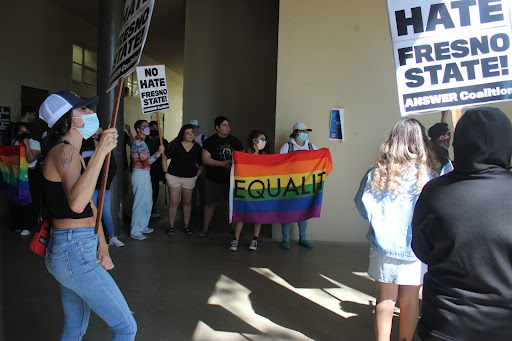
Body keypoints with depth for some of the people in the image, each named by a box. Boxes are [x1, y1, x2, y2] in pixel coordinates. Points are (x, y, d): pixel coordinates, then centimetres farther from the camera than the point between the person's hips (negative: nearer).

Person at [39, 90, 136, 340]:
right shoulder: (64, 151, -15)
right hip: (75, 253, -10)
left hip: (68, 251, 10)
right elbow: (76, 204, -33)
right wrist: (101, 151, -31)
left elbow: (90, 206, 15)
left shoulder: (73, 154, 15)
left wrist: (102, 246, 5)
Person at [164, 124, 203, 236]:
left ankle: (186, 226, 21)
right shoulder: (175, 145, -3)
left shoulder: (197, 147, 4)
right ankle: (171, 226, 7)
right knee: (174, 202, -4)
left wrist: (197, 175, 3)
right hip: (174, 177, -2)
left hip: (189, 178, 2)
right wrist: (166, 172, -2)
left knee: (187, 202, 9)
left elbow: (201, 164, 12)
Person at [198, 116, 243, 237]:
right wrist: (222, 163, -20)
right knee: (210, 203, 5)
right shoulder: (210, 141, -2)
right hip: (213, 179, -2)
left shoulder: (235, 141, 7)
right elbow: (205, 159, -9)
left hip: (231, 178, 3)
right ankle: (205, 228, 18)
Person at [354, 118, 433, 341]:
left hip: (383, 245, 1)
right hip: (414, 247, -1)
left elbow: (362, 208, 0)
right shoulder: (426, 177, -13)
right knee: (410, 299, 15)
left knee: (385, 298, 13)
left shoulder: (376, 175, -8)